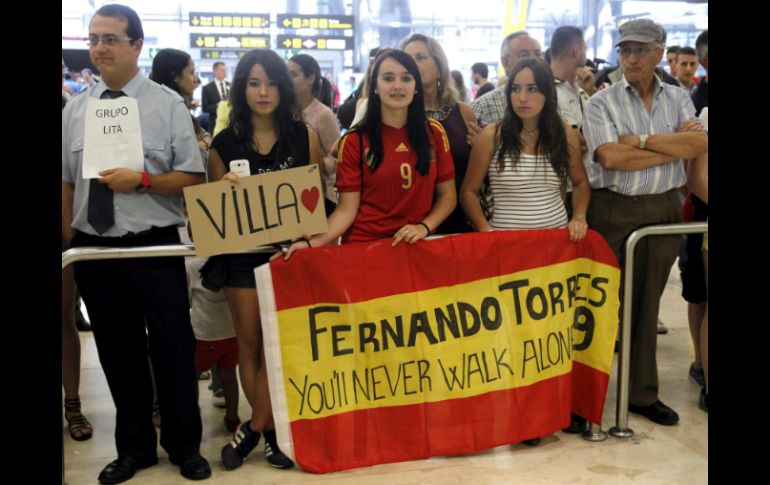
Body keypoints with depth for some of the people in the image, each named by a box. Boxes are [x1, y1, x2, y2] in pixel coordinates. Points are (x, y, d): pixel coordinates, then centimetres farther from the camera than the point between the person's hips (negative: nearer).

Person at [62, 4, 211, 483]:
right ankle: (134, 447, 32)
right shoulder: (75, 109, 7)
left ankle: (184, 445, 27)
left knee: (173, 350, 7)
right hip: (94, 251, 4)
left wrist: (142, 180, -19)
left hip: (155, 249, -3)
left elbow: (194, 177, -7)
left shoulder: (168, 104, -4)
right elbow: (65, 181, 11)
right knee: (118, 353, 14)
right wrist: (69, 236, 5)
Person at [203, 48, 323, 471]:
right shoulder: (224, 144, 3)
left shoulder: (303, 136, 2)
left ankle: (253, 428, 15)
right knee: (249, 344, 5)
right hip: (242, 253, 1)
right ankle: (271, 432, 20)